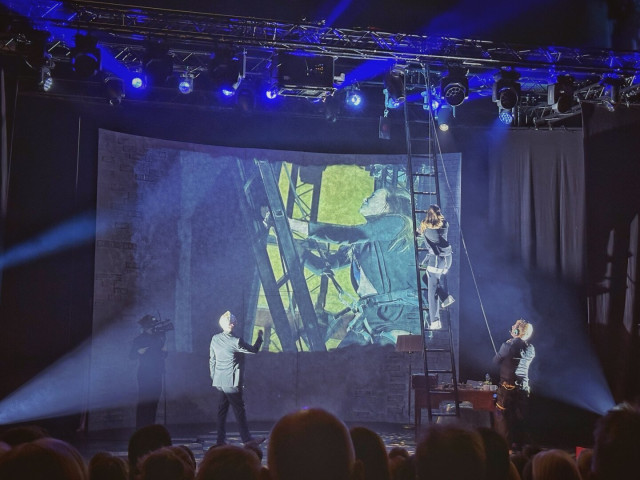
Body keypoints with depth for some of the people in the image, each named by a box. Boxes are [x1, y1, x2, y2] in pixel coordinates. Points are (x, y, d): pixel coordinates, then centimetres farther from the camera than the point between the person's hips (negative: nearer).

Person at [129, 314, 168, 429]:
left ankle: (150, 426, 9)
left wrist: (164, 350, 3)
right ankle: (141, 428, -6)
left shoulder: (158, 337, 15)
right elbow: (131, 355, -2)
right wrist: (139, 352, -19)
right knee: (143, 400, -9)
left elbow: (163, 355, 23)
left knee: (153, 401, 3)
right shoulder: (139, 340, 2)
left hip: (156, 374, 5)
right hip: (145, 374, -5)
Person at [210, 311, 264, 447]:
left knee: (222, 410, 11)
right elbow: (254, 350, -6)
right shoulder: (236, 342, -16)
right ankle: (246, 438, 6)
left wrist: (214, 378, 18)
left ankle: (221, 440, 13)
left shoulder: (215, 339, 3)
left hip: (219, 382, 6)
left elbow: (212, 360, 10)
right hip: (232, 382, -6)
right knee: (239, 410, 1)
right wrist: (260, 337, 10)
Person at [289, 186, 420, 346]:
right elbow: (322, 266, 25)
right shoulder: (357, 245, 24)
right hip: (367, 314, 7)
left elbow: (347, 234, -9)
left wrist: (295, 225, -7)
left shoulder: (397, 222, 2)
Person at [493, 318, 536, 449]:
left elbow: (496, 361, -1)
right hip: (523, 388, 5)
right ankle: (519, 445, 17)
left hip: (507, 386, -5)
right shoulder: (530, 349, 2)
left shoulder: (508, 345, -13)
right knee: (519, 417, 13)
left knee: (502, 416, 4)